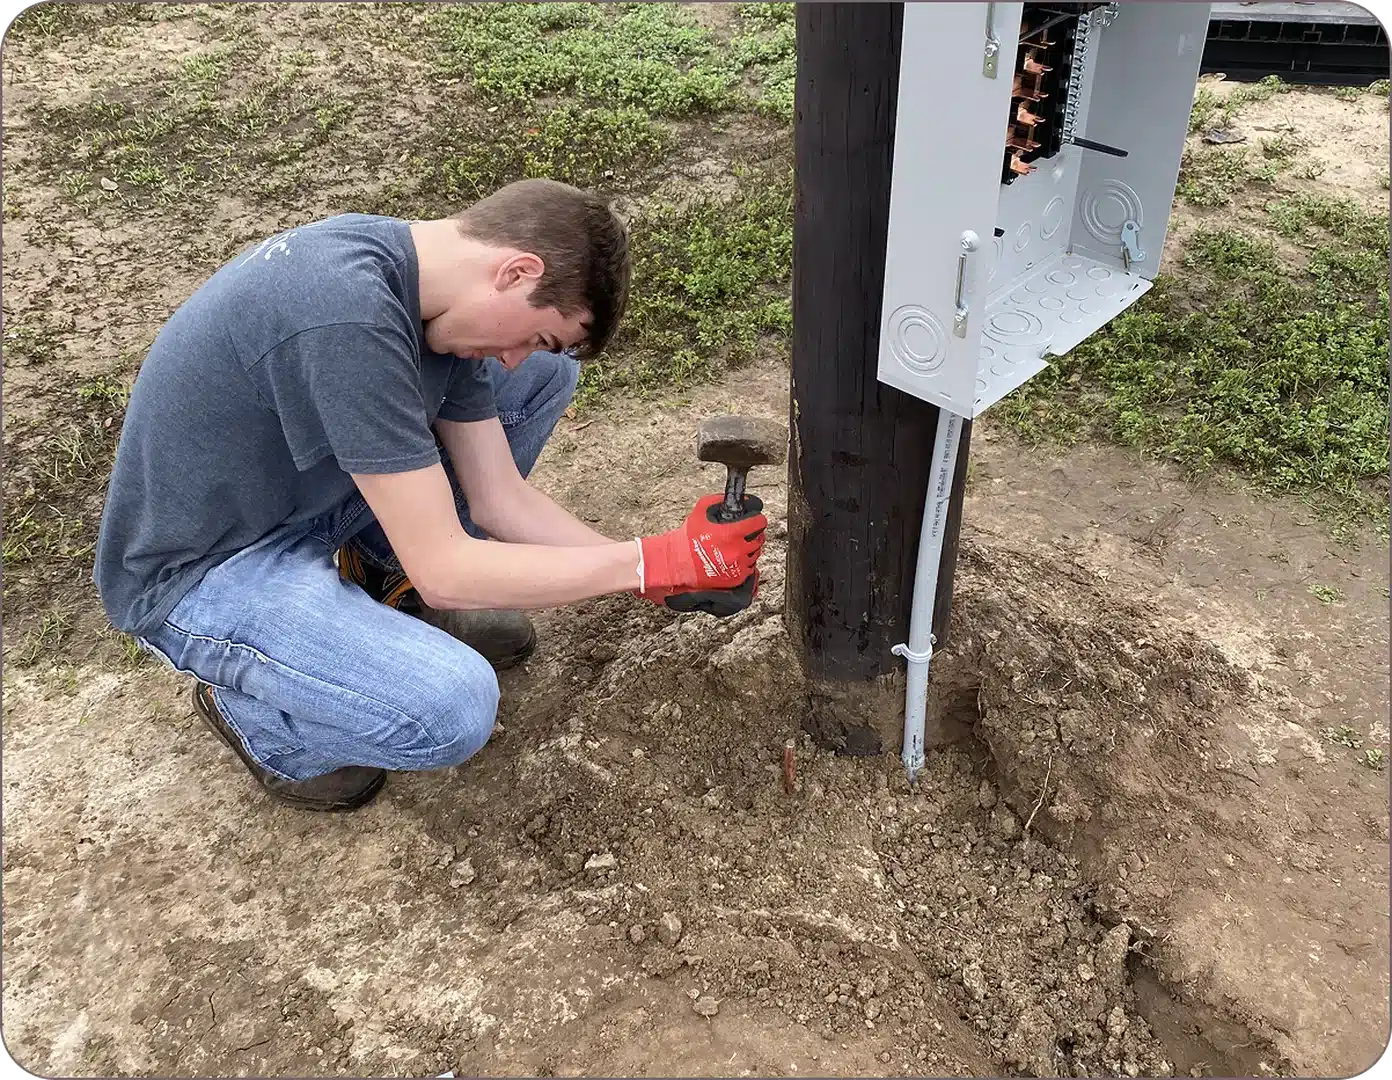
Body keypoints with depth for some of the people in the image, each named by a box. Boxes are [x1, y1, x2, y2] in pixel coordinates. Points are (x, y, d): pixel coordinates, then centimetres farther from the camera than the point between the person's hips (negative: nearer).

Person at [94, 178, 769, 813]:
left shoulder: (431, 293, -6)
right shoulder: (348, 319, -35)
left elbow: (502, 503, -4)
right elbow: (447, 571, -30)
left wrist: (658, 572, -10)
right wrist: (657, 562, -25)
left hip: (302, 492, 8)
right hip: (199, 575, -8)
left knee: (548, 373, 1)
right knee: (455, 709, -32)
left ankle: (392, 591, 11)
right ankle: (249, 701, 0)